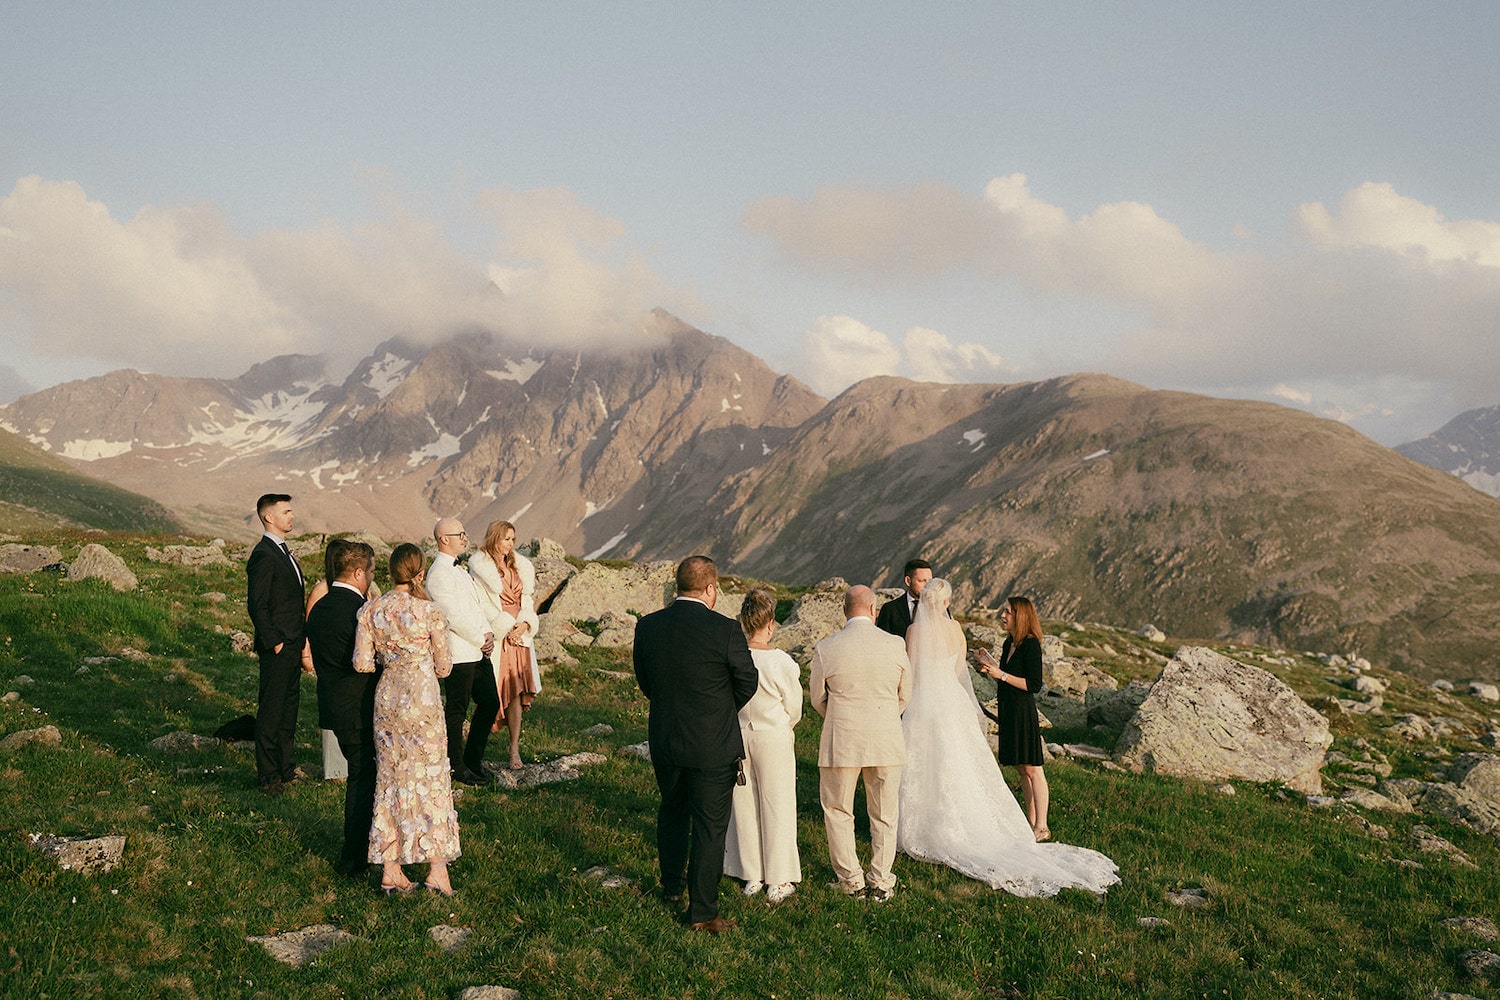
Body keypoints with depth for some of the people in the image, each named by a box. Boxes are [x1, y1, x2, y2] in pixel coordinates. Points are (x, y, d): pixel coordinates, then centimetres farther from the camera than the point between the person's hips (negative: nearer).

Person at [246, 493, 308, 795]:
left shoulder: (284, 551, 15)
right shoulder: (263, 555, -15)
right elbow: (256, 606, -19)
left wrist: (300, 639, 15)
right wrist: (275, 643, -17)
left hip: (292, 646, 10)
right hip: (276, 649, -10)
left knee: (289, 708, 16)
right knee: (270, 711, -2)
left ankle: (286, 767, 26)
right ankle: (268, 776, 5)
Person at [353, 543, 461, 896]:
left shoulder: (370, 611, -2)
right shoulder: (430, 612, -10)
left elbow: (362, 663, -3)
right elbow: (444, 667, -4)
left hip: (387, 698, 4)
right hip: (422, 699, -3)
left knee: (390, 778, 11)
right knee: (431, 779, 5)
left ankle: (390, 870, 13)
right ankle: (437, 868, 6)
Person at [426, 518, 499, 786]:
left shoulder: (458, 570, 17)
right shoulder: (439, 573, -15)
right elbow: (454, 616, -20)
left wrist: (488, 633, 1)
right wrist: (481, 640, -10)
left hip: (477, 652, 10)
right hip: (458, 654, -10)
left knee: (490, 702, 12)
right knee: (457, 711, 2)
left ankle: (472, 759, 26)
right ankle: (457, 767, 14)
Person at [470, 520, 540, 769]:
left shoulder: (520, 566, 14)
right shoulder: (479, 567, -5)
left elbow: (526, 601, 13)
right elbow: (482, 604, -10)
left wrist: (524, 623, -6)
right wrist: (506, 627, -14)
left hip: (519, 635, 5)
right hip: (494, 636, -5)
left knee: (516, 692, 1)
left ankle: (514, 749, 5)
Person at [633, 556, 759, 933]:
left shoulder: (647, 626, -6)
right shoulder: (725, 630, -19)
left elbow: (644, 681, 5)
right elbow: (747, 682, -7)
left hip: (663, 741, 5)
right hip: (714, 746, -5)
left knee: (672, 811, 26)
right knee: (709, 827, 6)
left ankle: (671, 885, 42)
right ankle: (703, 913, 13)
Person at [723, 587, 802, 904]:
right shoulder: (783, 663, -20)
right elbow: (794, 710, -7)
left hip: (737, 738, 3)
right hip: (774, 740, -3)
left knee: (744, 805, 16)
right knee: (776, 807, 11)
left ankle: (751, 876, 27)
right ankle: (778, 881, 21)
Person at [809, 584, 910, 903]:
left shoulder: (826, 649, -9)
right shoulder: (896, 646, -5)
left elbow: (817, 698, 4)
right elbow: (904, 695, 6)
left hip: (841, 742, -1)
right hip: (887, 742, 2)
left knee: (838, 811, 15)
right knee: (884, 815, 14)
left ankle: (851, 879, 20)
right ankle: (881, 882, 20)